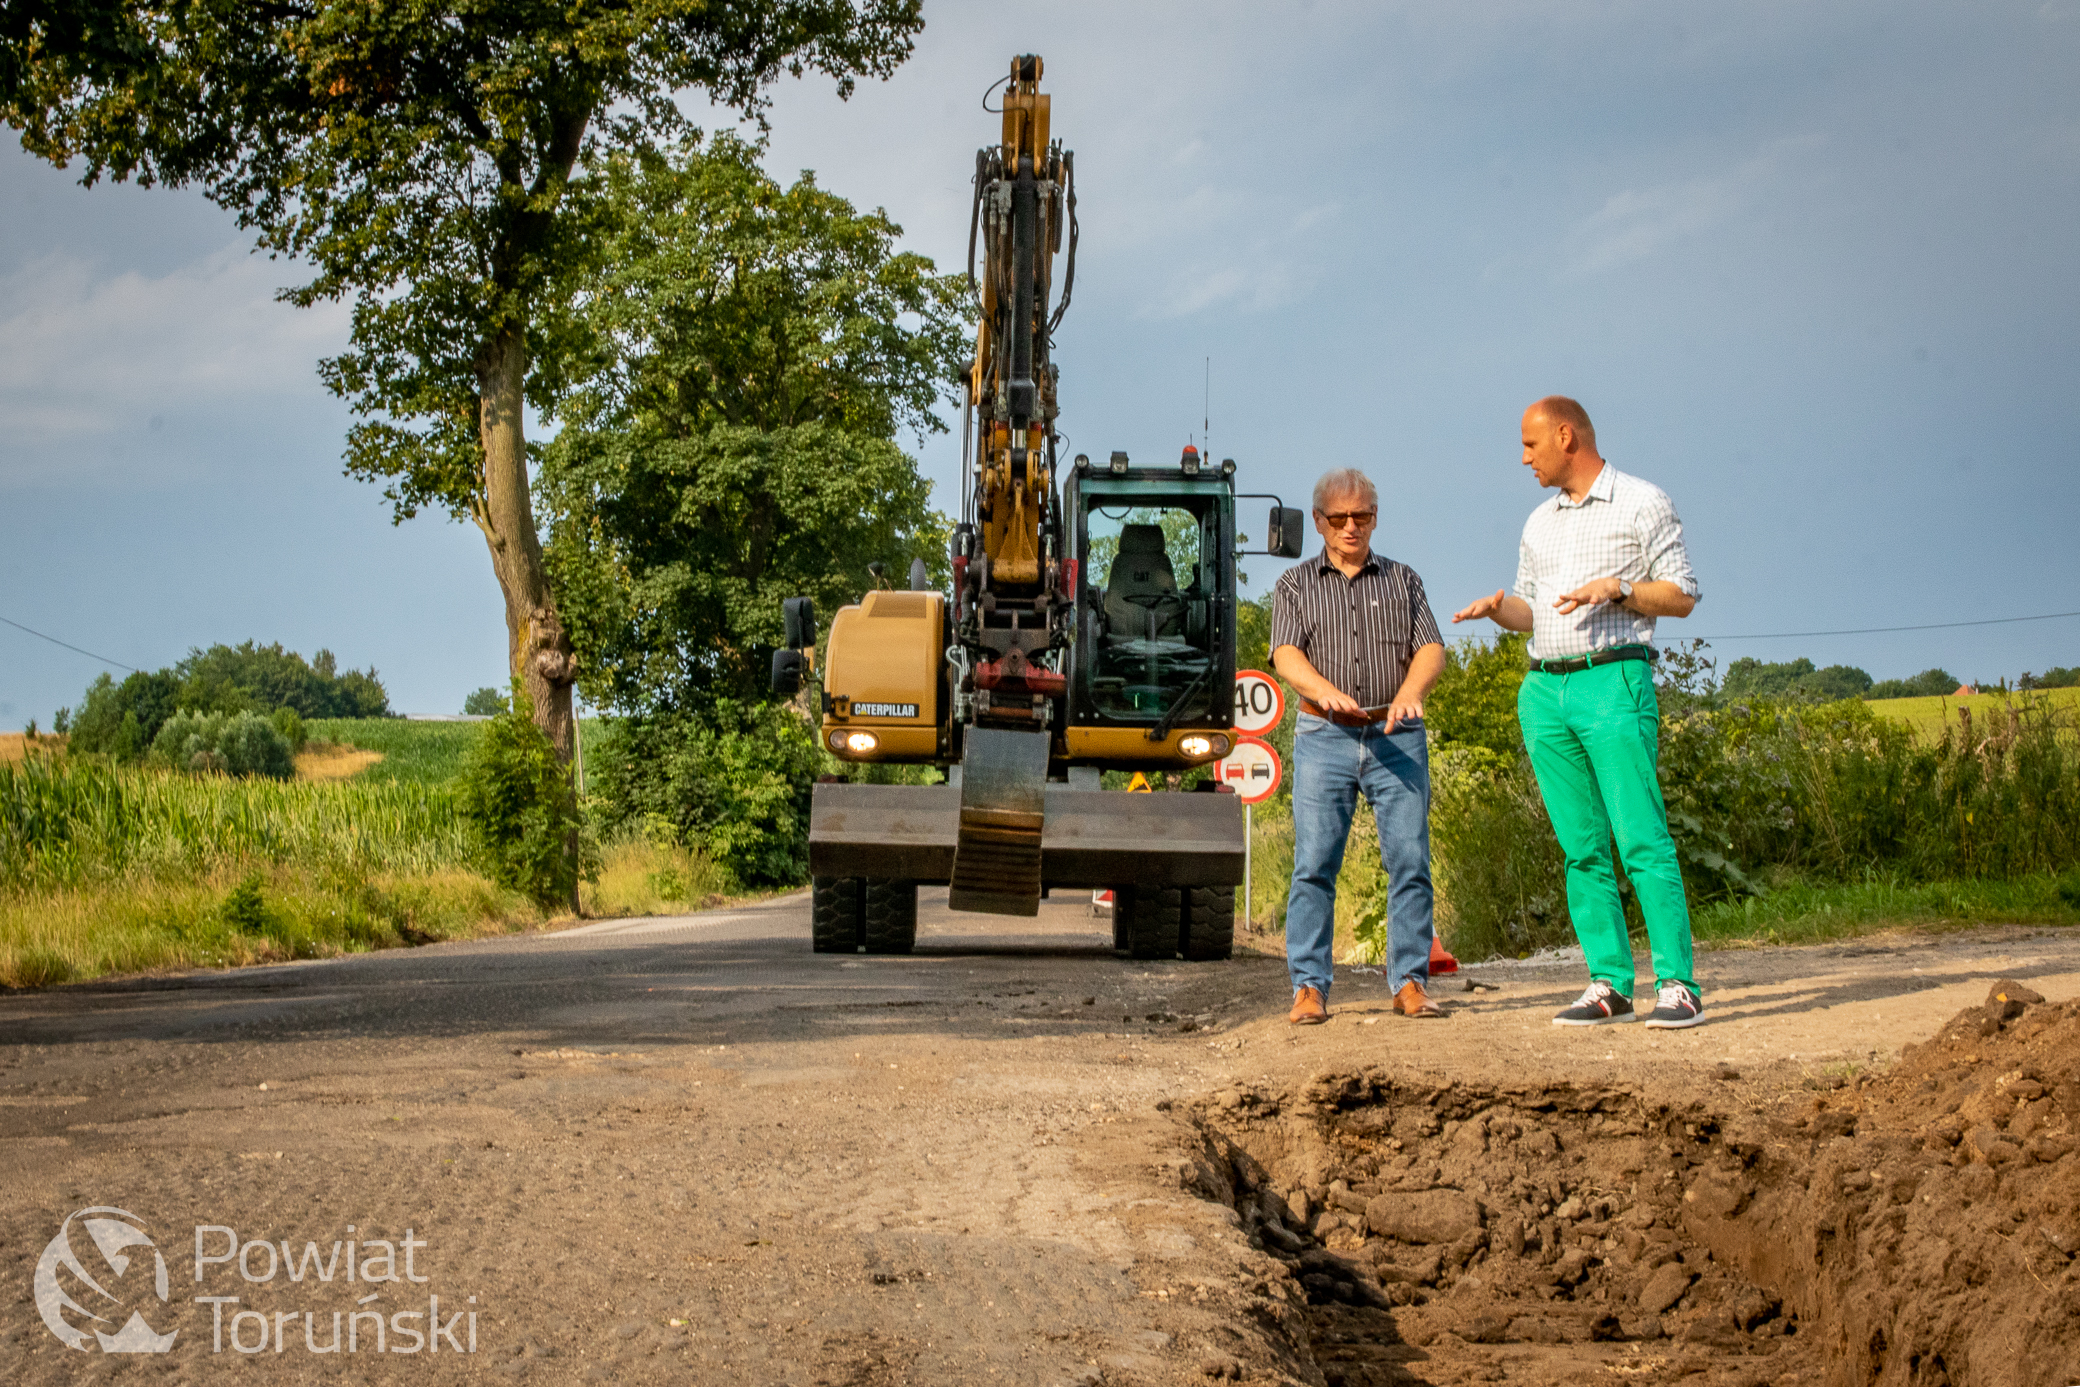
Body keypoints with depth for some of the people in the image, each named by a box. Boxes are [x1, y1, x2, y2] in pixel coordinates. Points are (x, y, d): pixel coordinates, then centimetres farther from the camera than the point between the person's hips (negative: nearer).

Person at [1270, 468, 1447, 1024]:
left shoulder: (1403, 580, 16)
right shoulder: (1297, 584, 12)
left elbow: (1431, 648, 5)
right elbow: (1286, 656, -2)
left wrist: (1410, 692, -17)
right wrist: (1326, 690, -23)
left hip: (1397, 738, 1)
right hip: (1324, 738, -1)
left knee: (1410, 862, -5)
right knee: (1313, 865, -7)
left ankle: (1410, 982, 0)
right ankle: (1309, 987, -6)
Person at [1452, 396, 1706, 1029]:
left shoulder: (1642, 503, 2)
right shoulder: (1540, 522, 21)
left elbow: (1682, 595, 0)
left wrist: (1615, 587, -14)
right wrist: (1496, 609, 3)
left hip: (1613, 683, -6)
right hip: (1544, 691, 6)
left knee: (1642, 838, -13)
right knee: (1581, 847, 2)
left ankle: (1678, 986, -13)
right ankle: (1609, 985, 4)